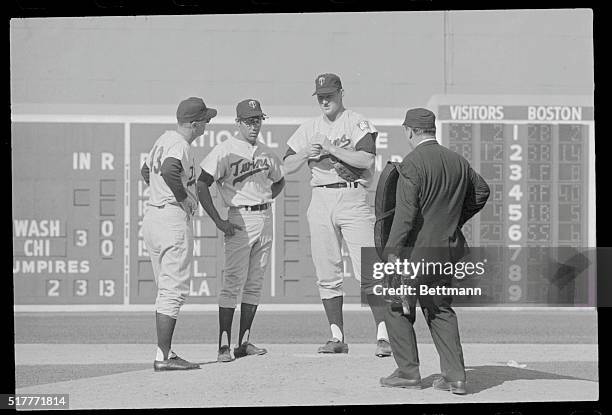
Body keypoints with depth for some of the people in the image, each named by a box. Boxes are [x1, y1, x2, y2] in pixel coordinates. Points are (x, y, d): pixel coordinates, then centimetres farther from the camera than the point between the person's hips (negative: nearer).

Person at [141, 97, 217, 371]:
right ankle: (163, 357, -10)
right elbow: (169, 169, -35)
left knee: (166, 290, 15)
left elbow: (145, 170, 30)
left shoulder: (163, 139, 15)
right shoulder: (180, 145, -14)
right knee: (174, 290, -8)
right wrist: (183, 197, -21)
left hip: (152, 215, 10)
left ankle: (166, 352, 16)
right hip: (174, 218, -10)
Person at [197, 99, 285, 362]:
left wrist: (264, 201, 13)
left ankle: (244, 342, 12)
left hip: (265, 219, 7)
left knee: (255, 284, 7)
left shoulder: (266, 153, 13)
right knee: (233, 283, -11)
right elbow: (202, 185, -13)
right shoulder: (225, 151, -7)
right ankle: (224, 345, -11)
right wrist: (218, 221, -16)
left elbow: (279, 182, 31)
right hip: (240, 220, -7)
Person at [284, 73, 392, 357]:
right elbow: (287, 167, 12)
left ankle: (382, 336, -13)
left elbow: (367, 160, -13)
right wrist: (305, 153, -7)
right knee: (327, 274, 4)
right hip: (320, 200, 5)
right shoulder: (309, 129, 16)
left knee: (368, 271, -12)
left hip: (352, 198, -5)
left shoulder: (357, 123, 2)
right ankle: (337, 338, 11)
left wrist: (331, 148, -15)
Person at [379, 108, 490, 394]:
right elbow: (481, 191, 23)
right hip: (448, 247, 7)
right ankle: (454, 376, 8)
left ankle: (408, 372, 9)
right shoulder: (457, 161, 7)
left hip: (417, 249, -7)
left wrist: (392, 250, -16)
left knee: (397, 308, 9)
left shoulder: (412, 163, -15)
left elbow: (406, 212, -21)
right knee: (440, 310, 16)